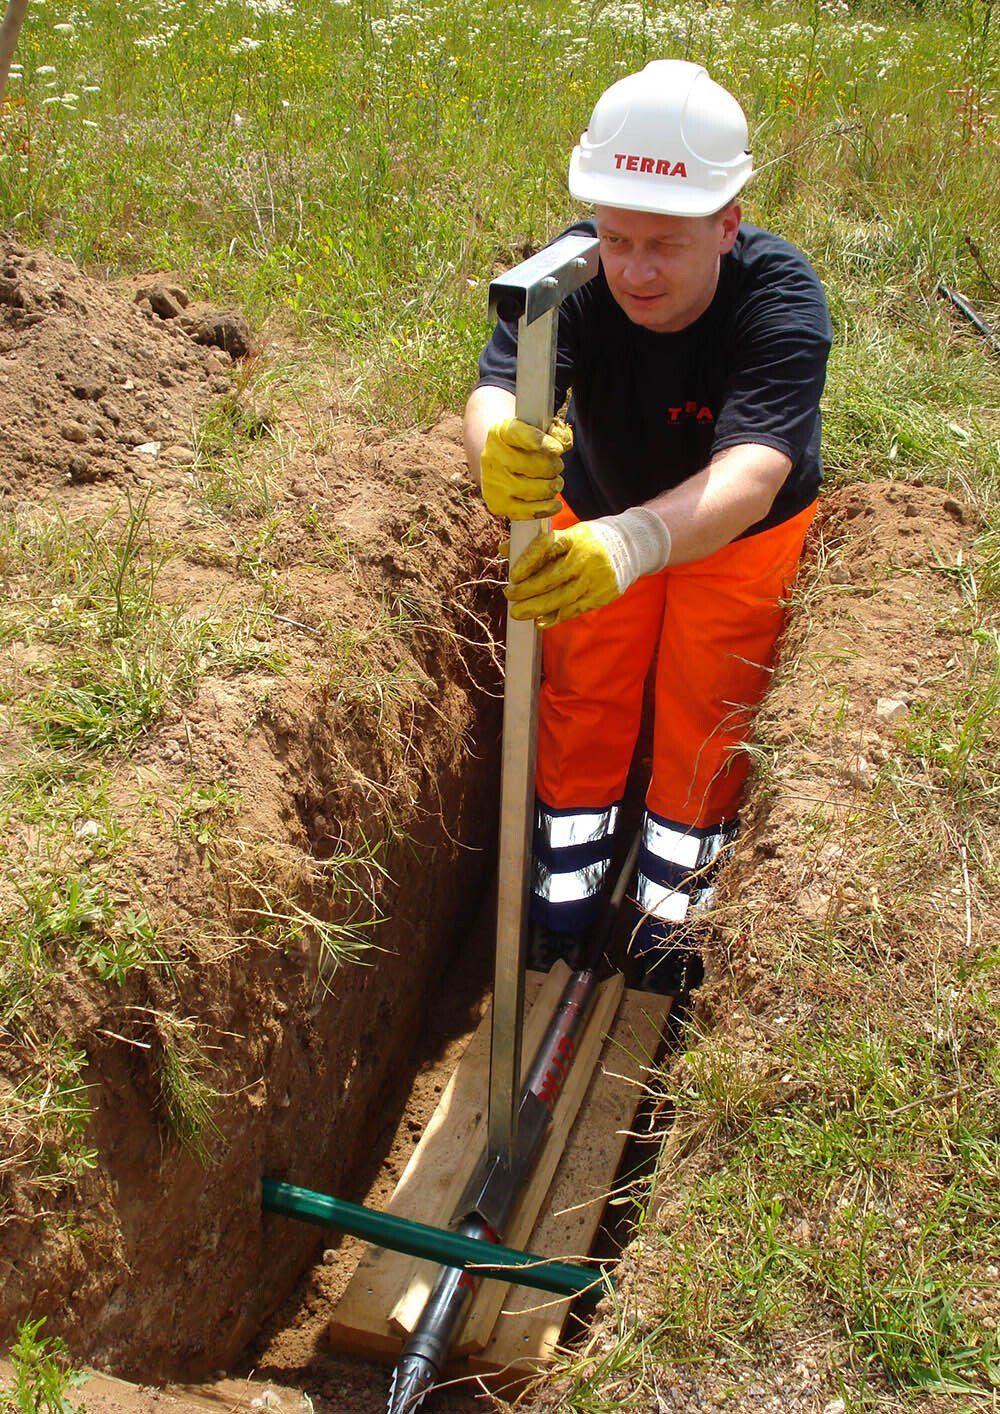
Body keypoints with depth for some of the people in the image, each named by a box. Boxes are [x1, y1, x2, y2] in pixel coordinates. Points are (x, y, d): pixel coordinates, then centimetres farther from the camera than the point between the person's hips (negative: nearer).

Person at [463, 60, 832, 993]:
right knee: (581, 705, 10)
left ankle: (671, 914, 29)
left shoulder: (781, 298, -38)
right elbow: (496, 390, -46)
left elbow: (751, 474, -52)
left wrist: (633, 545, -73)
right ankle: (564, 904, 31)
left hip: (740, 531, -2)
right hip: (602, 513, 2)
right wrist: (499, 453, -73)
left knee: (704, 720, 6)